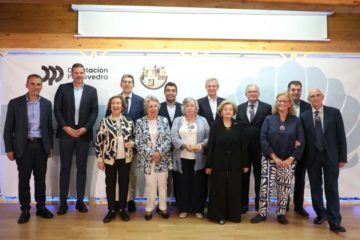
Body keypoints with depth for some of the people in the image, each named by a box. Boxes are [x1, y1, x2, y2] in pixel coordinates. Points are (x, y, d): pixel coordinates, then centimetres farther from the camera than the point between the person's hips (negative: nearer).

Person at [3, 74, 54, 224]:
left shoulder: (46, 103, 5)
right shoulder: (15, 103, -2)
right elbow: (8, 128, 0)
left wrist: (50, 146, 8)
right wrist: (9, 149, -3)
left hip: (41, 146, 2)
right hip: (23, 146, -2)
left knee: (41, 178, 9)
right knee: (23, 179, 6)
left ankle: (41, 207, 23)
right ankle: (25, 210, 20)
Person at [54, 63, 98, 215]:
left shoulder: (92, 91, 6)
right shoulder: (63, 88, 5)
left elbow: (94, 111, 1)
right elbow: (57, 109, 0)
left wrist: (85, 128, -10)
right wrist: (65, 127, -10)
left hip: (84, 133, 1)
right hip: (66, 133, 0)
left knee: (82, 168, 6)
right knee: (65, 168, 5)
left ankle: (80, 201, 17)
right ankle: (63, 202, 15)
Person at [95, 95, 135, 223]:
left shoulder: (129, 122, 2)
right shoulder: (104, 122, -3)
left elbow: (134, 137, 12)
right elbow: (98, 141, -3)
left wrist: (132, 143, -11)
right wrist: (99, 158, -6)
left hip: (125, 158, 1)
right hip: (110, 158, -1)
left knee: (124, 183, 10)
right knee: (110, 184, 9)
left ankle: (122, 209, 25)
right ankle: (111, 210, 24)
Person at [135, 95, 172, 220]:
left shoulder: (164, 120, 2)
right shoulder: (140, 122, -2)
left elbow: (168, 140, -2)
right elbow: (138, 142, -7)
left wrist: (159, 152, -15)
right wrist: (151, 154, -13)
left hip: (162, 158, 2)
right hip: (148, 159, -1)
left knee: (163, 183, 10)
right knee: (150, 184, 5)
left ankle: (163, 207, 27)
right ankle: (149, 209, 23)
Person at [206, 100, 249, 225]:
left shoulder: (239, 126, 2)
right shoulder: (215, 126, -1)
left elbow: (243, 146, 3)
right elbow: (210, 146, -2)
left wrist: (245, 164, 0)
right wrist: (208, 165, -5)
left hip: (235, 164, 1)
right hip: (219, 163, -1)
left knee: (234, 191, 9)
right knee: (219, 190, 7)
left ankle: (234, 215, 24)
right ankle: (219, 215, 20)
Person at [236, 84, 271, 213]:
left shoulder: (266, 107, -1)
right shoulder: (240, 107, 7)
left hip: (260, 148, -2)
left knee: (259, 177, 11)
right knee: (243, 176, 10)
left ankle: (259, 203, 28)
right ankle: (243, 204, 23)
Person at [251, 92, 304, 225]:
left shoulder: (296, 121, 2)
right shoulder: (269, 119, 1)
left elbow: (301, 142, -2)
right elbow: (263, 139, -6)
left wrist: (290, 159, -10)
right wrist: (274, 157, -13)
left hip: (288, 161, 1)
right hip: (270, 160, -1)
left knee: (284, 189, 8)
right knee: (265, 187, -2)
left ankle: (281, 214, 23)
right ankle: (262, 213, 12)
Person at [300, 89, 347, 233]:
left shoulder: (334, 113, -1)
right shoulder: (304, 116, 2)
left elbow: (341, 136, -2)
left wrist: (342, 157, -4)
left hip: (330, 156, -1)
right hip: (312, 157, 2)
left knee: (332, 189, 1)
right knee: (315, 187, 11)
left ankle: (334, 222, 8)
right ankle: (321, 214, 28)